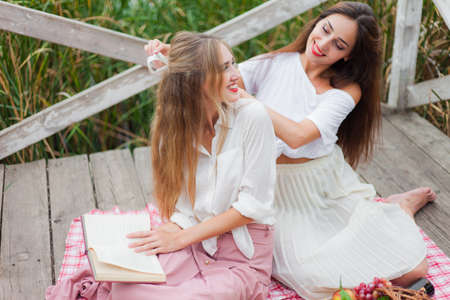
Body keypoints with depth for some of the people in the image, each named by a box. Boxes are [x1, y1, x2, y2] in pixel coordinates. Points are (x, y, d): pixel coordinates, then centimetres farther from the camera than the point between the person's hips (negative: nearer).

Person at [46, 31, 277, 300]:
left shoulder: (252, 116, -13)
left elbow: (254, 205, -13)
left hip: (243, 258, -3)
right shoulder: (173, 126, 1)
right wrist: (176, 230, -21)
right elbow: (177, 201, 3)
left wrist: (181, 238, -14)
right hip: (194, 246, 3)